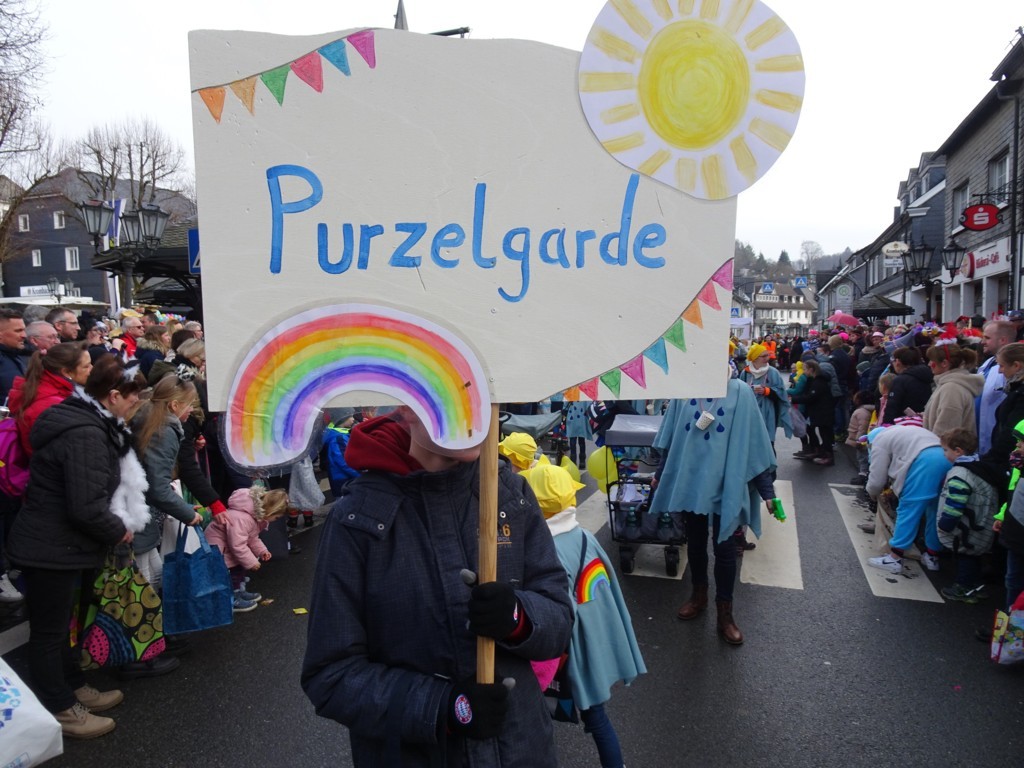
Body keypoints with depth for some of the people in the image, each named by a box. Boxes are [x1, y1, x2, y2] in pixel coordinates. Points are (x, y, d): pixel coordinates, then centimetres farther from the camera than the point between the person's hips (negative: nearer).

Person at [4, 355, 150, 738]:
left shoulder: (84, 421, 5)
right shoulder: (85, 434, -27)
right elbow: (87, 508, -30)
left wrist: (116, 525, 7)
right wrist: (118, 531, -12)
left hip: (57, 544, 10)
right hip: (52, 548, -10)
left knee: (60, 623, 22)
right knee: (49, 630, 8)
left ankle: (74, 688, 39)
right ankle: (60, 710, 23)